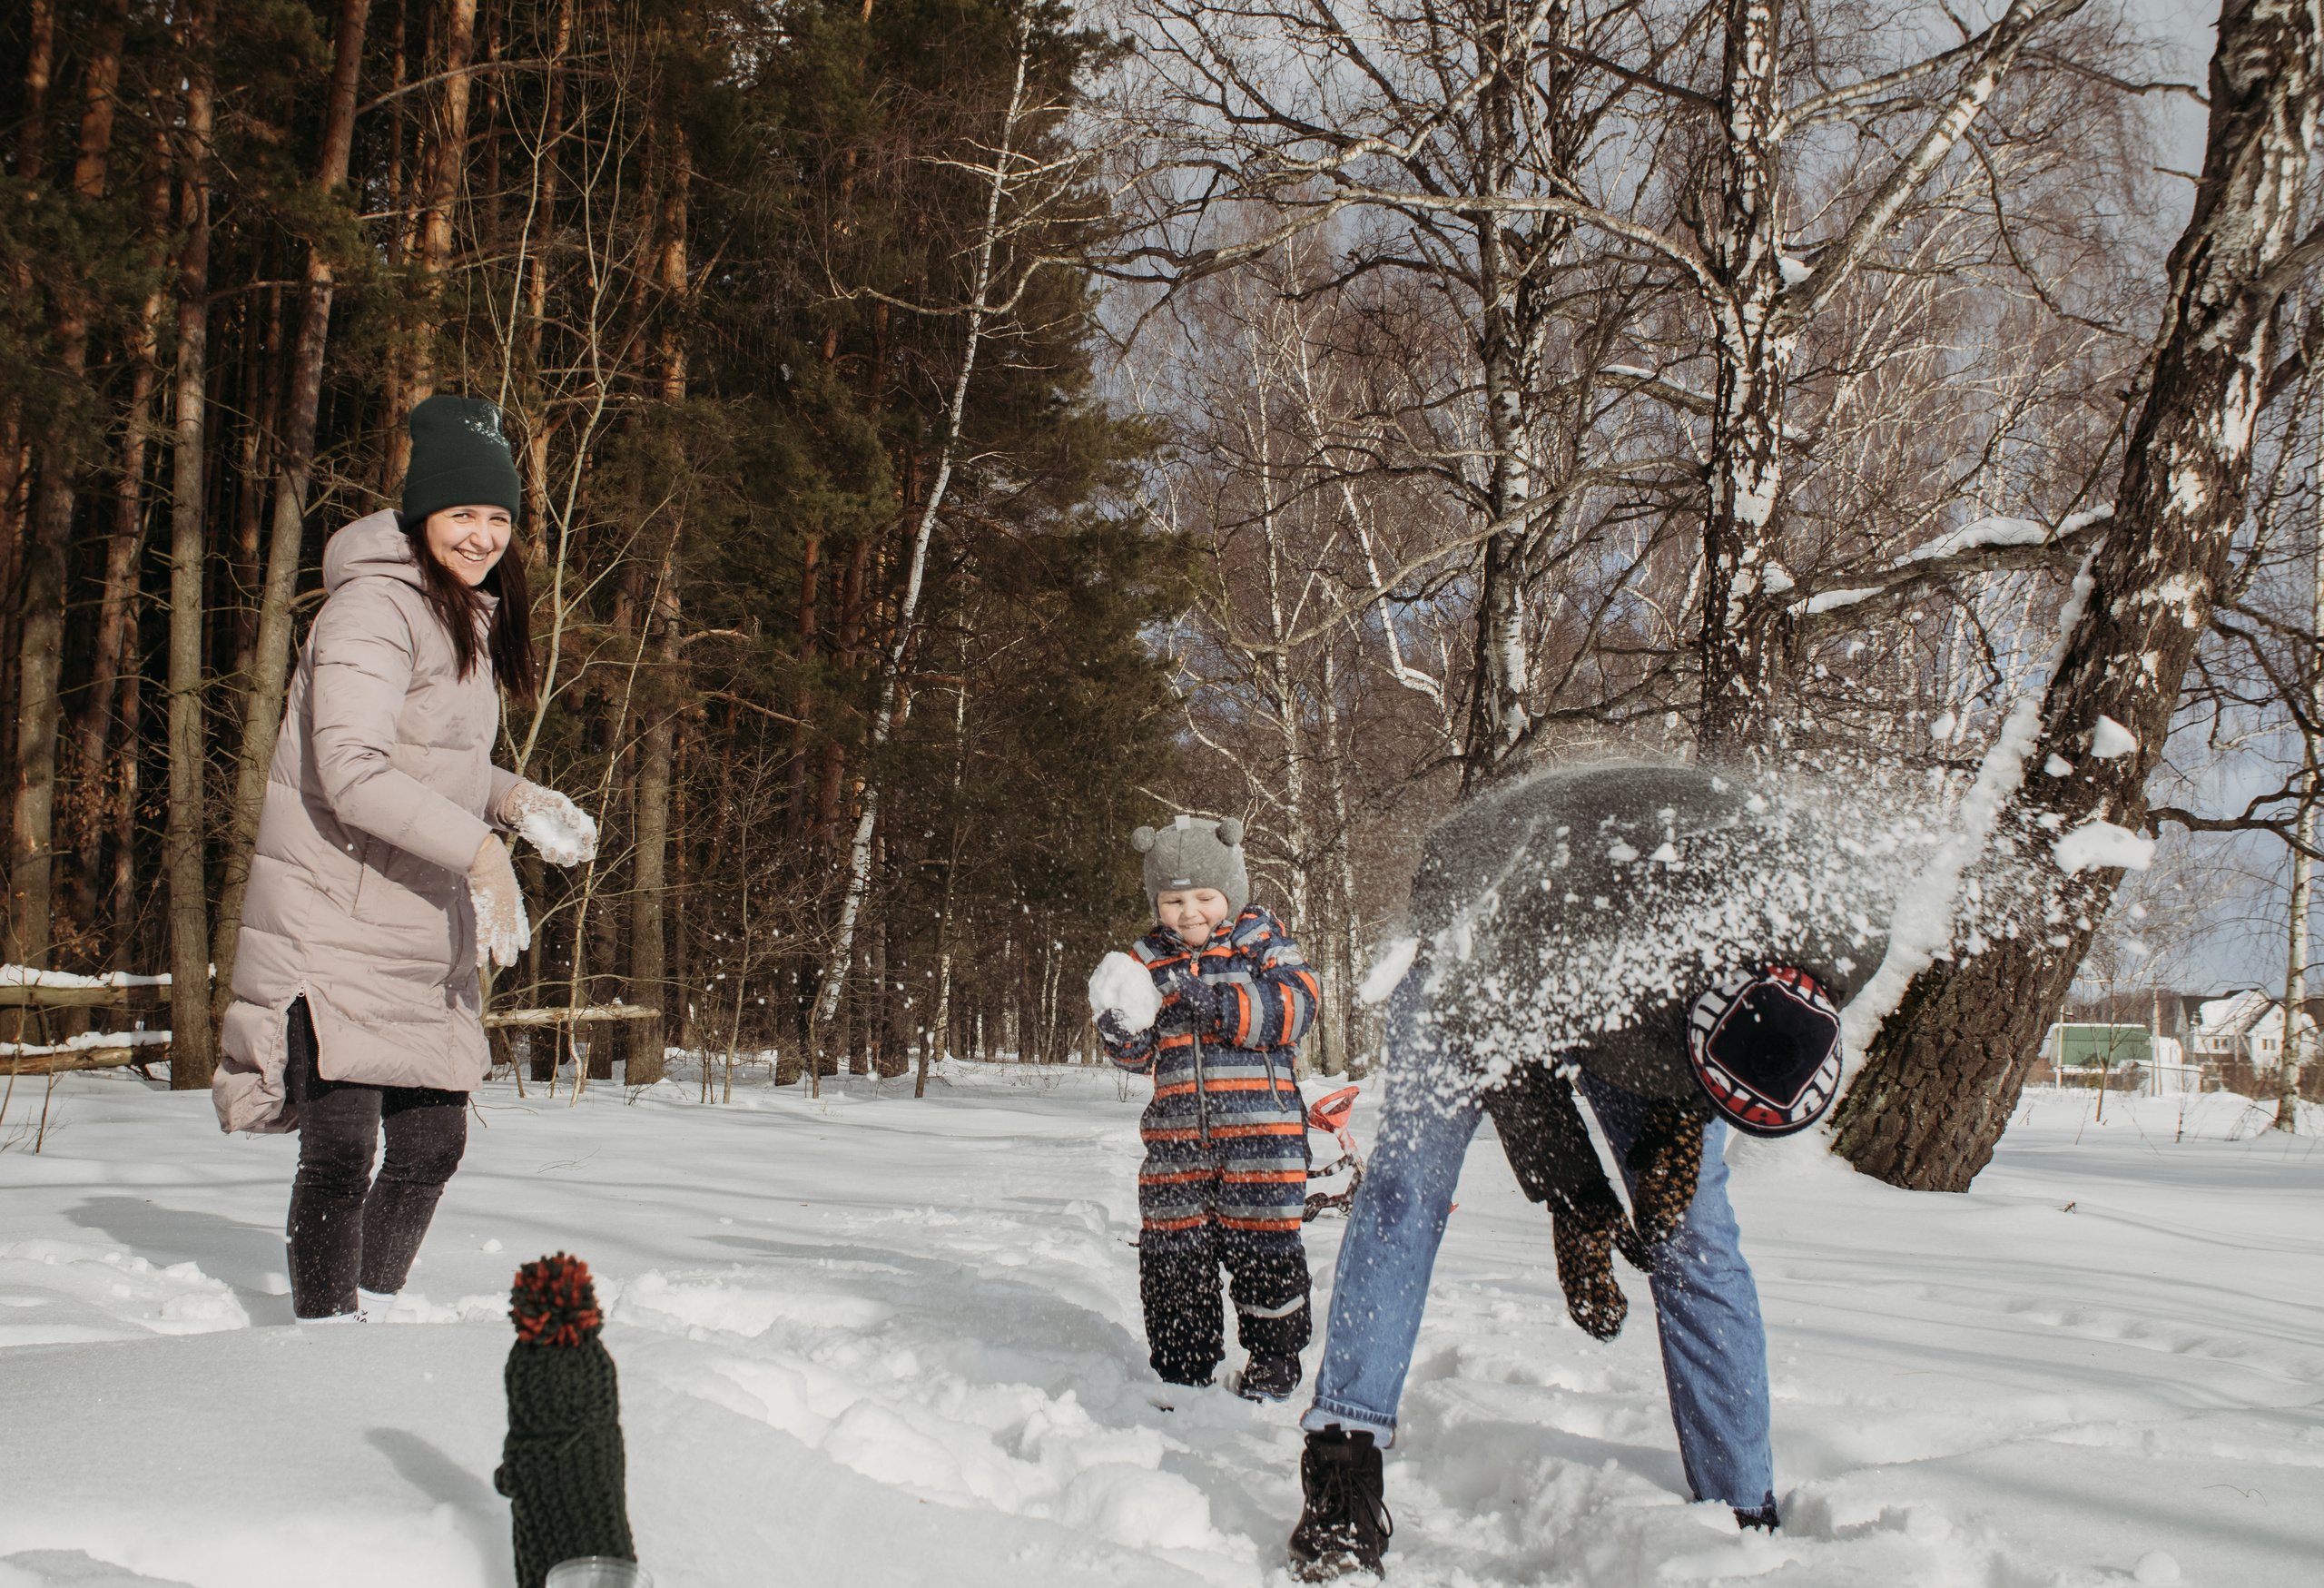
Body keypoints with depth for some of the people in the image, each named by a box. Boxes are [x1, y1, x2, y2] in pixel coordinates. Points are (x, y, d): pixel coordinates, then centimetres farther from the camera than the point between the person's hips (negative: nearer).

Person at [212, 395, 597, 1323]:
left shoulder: (471, 615, 15)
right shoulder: (375, 606, -14)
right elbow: (351, 769, -24)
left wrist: (519, 800, 4)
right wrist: (479, 848, -26)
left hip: (424, 929, 9)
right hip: (333, 919, -9)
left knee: (433, 1145, 11)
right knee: (340, 1153, -8)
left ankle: (371, 1315, 29)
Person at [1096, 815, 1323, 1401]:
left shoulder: (1261, 939, 1)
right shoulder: (1148, 958, 10)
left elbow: (1294, 1006, -14)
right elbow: (1145, 1052, 9)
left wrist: (1214, 1000, -23)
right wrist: (1121, 1033, -14)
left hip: (1257, 1126, -3)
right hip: (1176, 1130, 4)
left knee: (1261, 1242, 2)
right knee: (1171, 1246, 5)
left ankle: (1274, 1357, 19)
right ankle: (1180, 1368, 19)